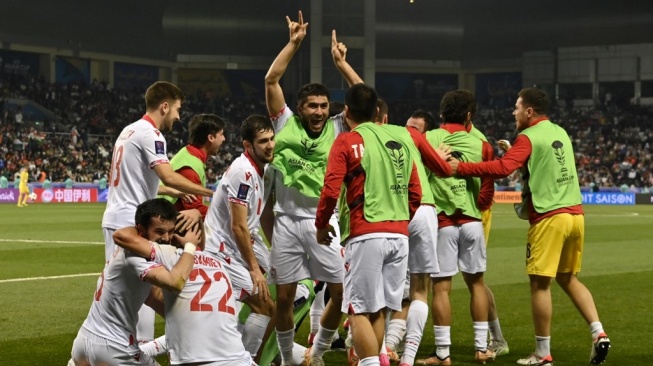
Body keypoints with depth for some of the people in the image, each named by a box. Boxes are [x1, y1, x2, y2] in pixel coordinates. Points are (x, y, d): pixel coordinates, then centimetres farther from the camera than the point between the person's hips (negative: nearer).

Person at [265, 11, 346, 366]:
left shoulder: (336, 129, 4)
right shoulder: (286, 123, 3)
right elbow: (271, 79, -3)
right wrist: (294, 43, -3)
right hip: (288, 220, -1)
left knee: (341, 292, -3)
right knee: (284, 297, 3)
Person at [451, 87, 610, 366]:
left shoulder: (529, 137, -7)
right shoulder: (560, 133, 16)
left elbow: (502, 168, -19)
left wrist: (460, 168, -15)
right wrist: (513, 148, 20)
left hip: (549, 217, -8)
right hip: (574, 214, 8)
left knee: (540, 283, -1)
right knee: (568, 278, 19)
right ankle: (598, 333, 4)